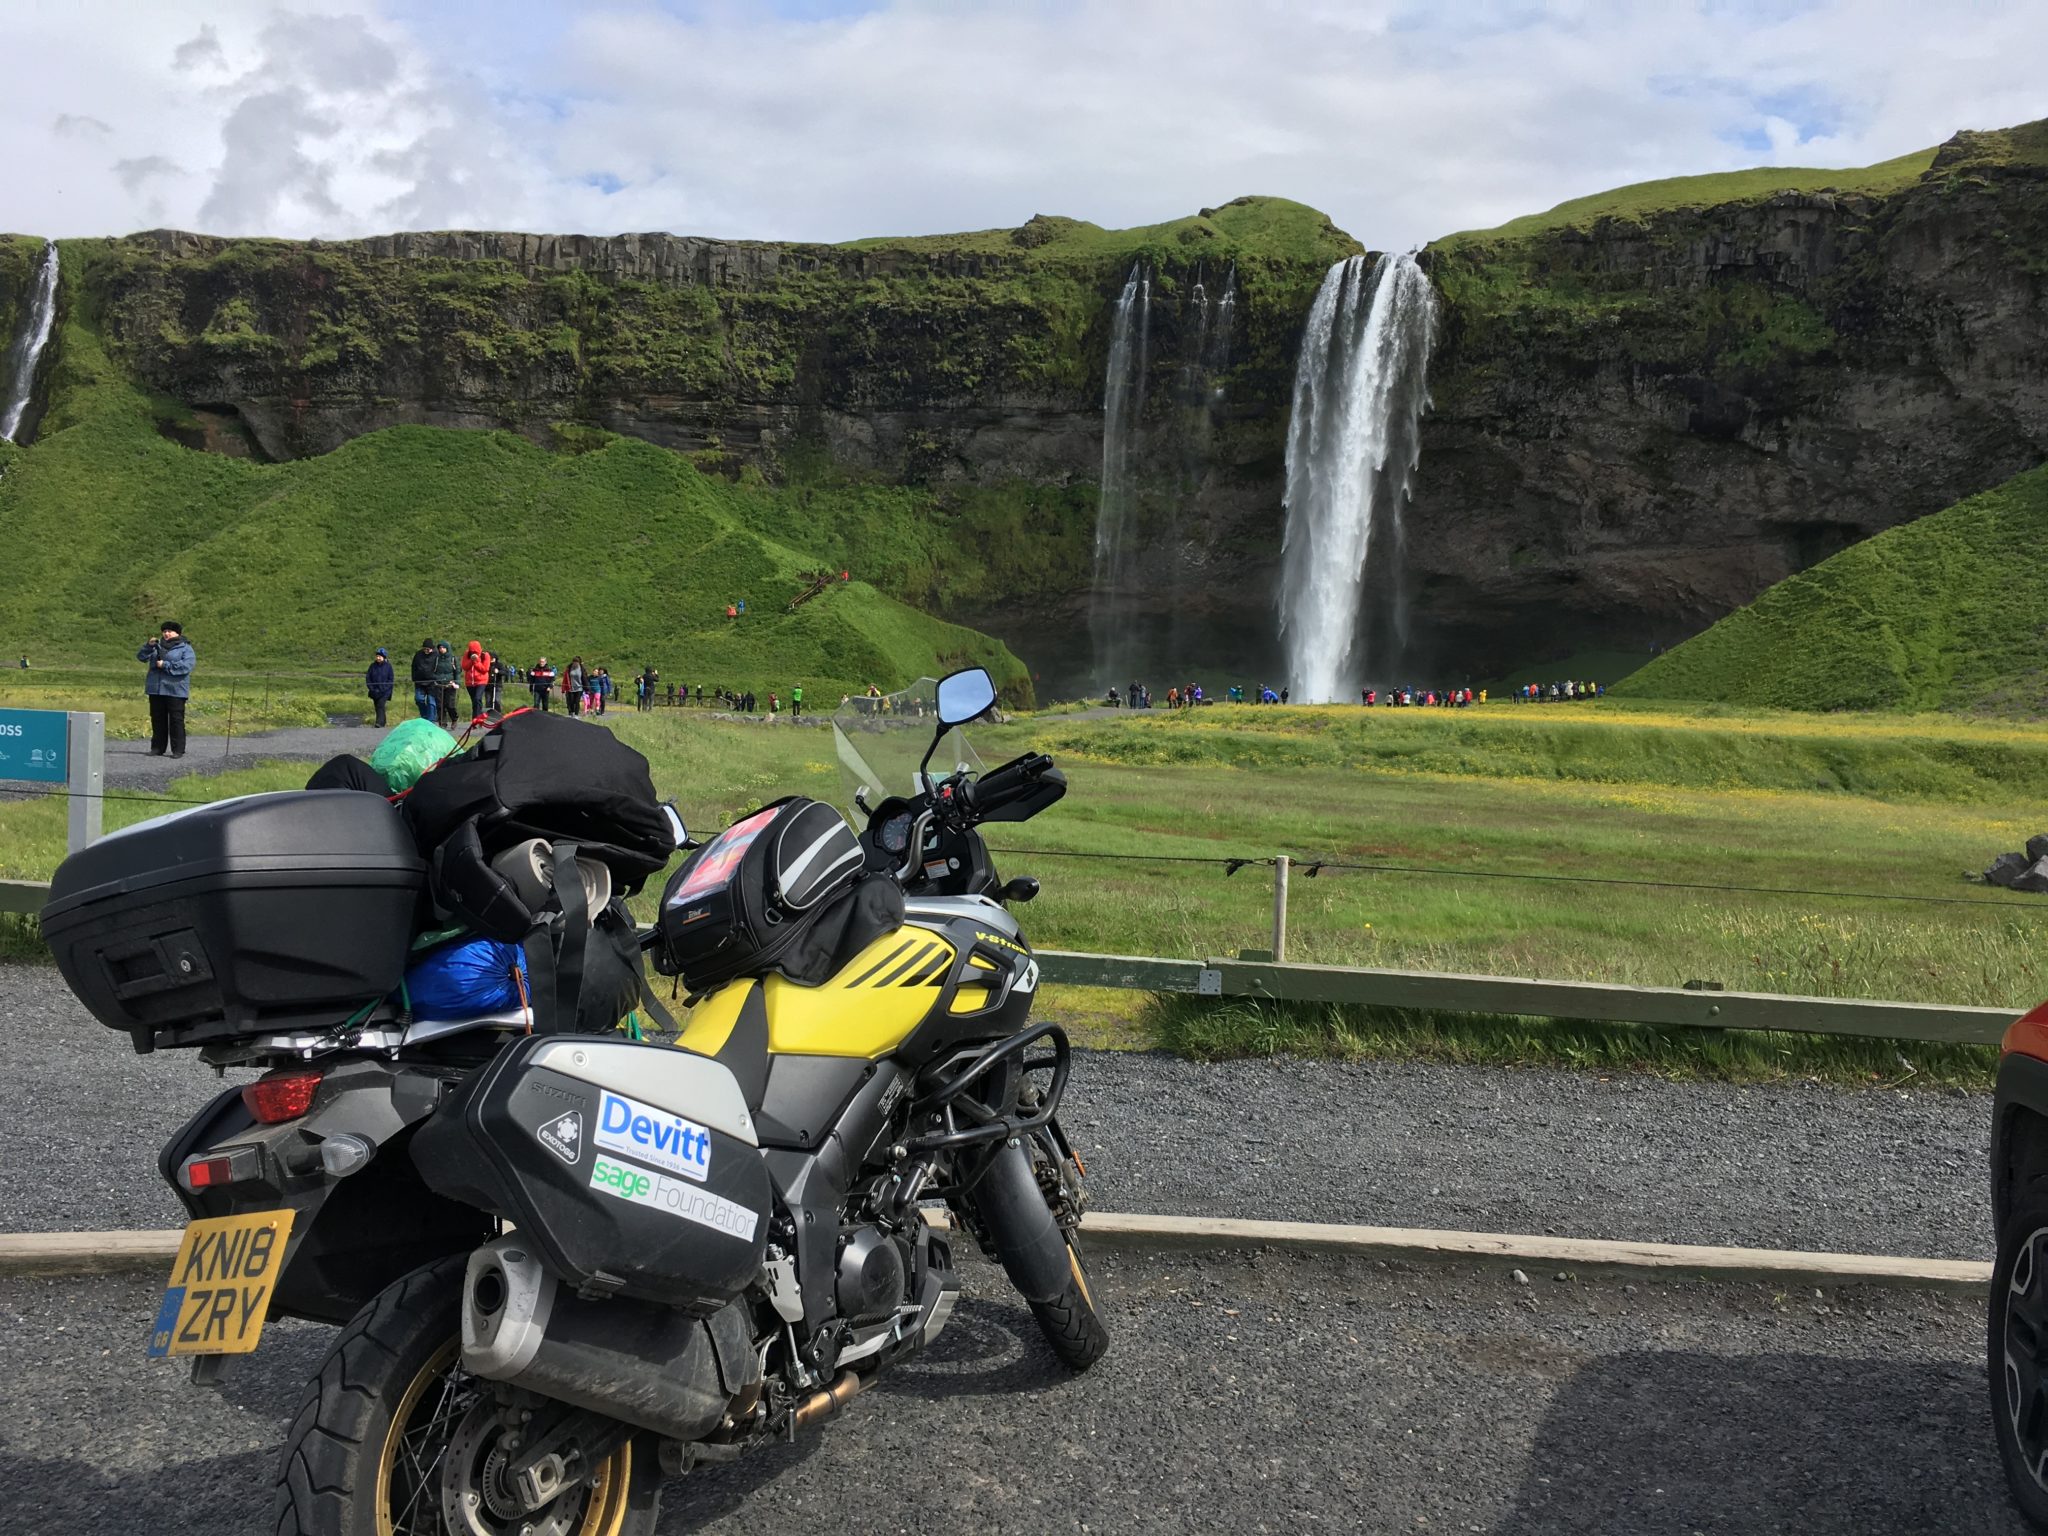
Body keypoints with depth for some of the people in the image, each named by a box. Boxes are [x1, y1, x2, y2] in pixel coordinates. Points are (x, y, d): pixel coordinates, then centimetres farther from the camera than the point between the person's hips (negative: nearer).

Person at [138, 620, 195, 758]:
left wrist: (166, 665, -16)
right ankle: (157, 748, 15)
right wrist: (149, 646, -9)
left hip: (175, 690, -5)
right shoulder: (157, 646, 18)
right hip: (156, 689, 5)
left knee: (176, 720, -5)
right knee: (157, 719, 8)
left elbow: (187, 665, -14)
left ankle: (178, 750, -3)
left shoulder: (185, 648, 2)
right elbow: (141, 657, 9)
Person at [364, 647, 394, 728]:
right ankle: (383, 722, 22)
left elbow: (391, 679, -2)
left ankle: (379, 723, -23)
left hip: (384, 691, -4)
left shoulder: (388, 666, -2)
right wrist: (371, 688, -4)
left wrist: (384, 688, -12)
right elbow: (368, 677, 7)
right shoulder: (373, 666, 4)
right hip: (375, 691, 4)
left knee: (380, 706, -17)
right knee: (377, 707, 9)